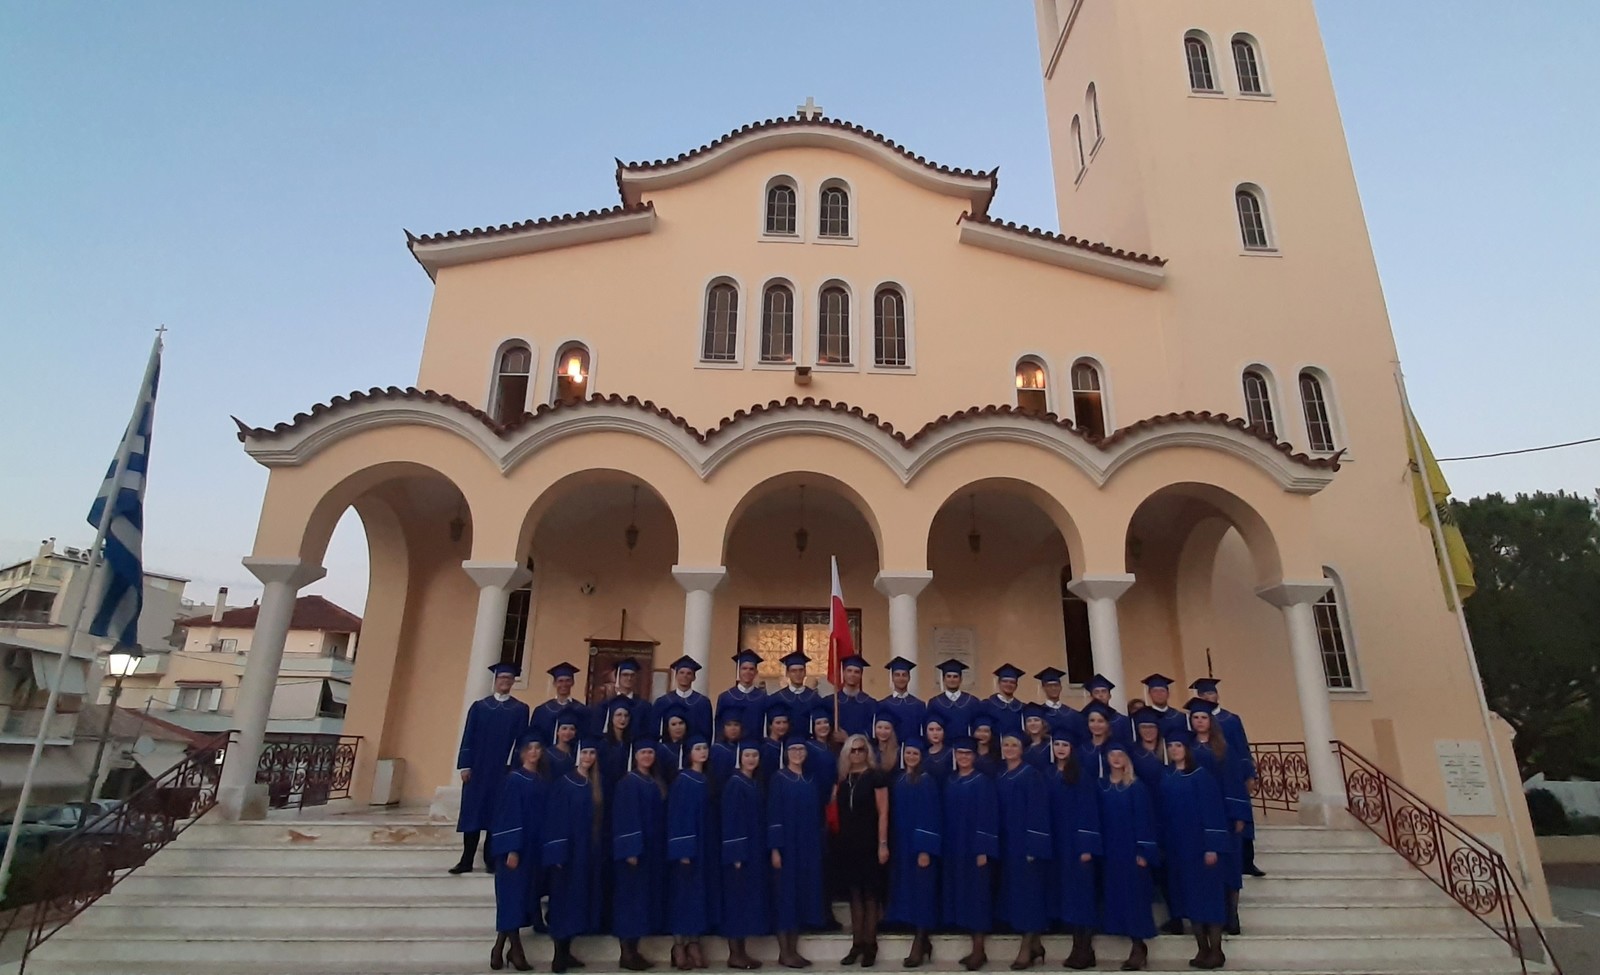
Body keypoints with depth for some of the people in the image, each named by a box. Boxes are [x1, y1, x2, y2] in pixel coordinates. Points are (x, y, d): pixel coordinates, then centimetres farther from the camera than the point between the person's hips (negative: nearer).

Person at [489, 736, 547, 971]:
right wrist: (511, 849, -20)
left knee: (524, 896, 9)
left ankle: (500, 948, 19)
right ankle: (516, 950, 4)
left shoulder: (542, 782, 10)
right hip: (515, 846, -7)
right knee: (513, 895, -3)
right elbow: (508, 814, -14)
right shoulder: (514, 779, -9)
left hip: (534, 847, 7)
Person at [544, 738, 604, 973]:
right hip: (567, 849, -6)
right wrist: (557, 853, -18)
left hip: (588, 851, 6)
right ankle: (558, 956, 5)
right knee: (564, 900, -2)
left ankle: (566, 952, 19)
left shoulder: (596, 785, 9)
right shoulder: (563, 783, -9)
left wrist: (598, 851, 8)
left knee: (579, 900, 9)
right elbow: (554, 818, -13)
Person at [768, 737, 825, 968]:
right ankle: (784, 952, 5)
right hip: (786, 844, -5)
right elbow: (773, 814, -10)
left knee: (802, 894, 6)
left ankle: (794, 950, 14)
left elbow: (816, 816, 12)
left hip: (807, 845, 5)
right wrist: (774, 848, -16)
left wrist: (818, 847, 7)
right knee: (785, 894, -3)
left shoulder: (810, 782, 11)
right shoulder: (778, 779, -5)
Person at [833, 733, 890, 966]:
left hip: (870, 842, -4)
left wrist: (883, 844, -14)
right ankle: (856, 944, 18)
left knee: (870, 894, 3)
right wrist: (837, 837, 1)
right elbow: (835, 808, 10)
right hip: (847, 843, 4)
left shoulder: (876, 776, -7)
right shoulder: (842, 777, 7)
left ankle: (870, 945, 13)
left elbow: (883, 812, -10)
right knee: (854, 893, 10)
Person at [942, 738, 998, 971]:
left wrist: (983, 850, -18)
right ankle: (976, 949, 19)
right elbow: (946, 815, 11)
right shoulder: (949, 782, 9)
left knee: (976, 895, -2)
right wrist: (943, 846, 6)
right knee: (961, 895, 9)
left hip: (975, 847, -6)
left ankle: (978, 951, 7)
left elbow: (988, 816, -13)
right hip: (953, 847, 6)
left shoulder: (983, 781, -8)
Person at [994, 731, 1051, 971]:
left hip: (1026, 842, -7)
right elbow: (997, 811, 12)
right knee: (1014, 892, 10)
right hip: (1006, 843, 7)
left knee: (1027, 892, -3)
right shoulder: (998, 777, 10)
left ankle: (1026, 949, 3)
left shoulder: (1032, 775, -9)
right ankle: (1034, 945, 21)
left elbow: (1038, 811, -14)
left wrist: (1033, 847, -18)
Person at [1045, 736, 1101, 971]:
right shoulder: (1048, 776, 9)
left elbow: (1088, 811, -11)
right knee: (1064, 892, 7)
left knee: (1079, 892, -4)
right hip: (1055, 842, 6)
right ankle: (1079, 948, 16)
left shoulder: (1082, 776, -7)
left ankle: (1085, 951, 3)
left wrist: (1087, 846, -17)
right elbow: (1044, 810, 10)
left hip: (1076, 842, -6)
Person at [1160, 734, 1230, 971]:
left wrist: (1212, 846, -18)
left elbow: (1212, 810, -12)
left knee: (1208, 894, -2)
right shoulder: (1166, 780, 10)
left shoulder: (1201, 776, -8)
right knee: (1189, 896, 8)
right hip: (1177, 846, 6)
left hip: (1200, 844, -6)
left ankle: (1216, 951, 6)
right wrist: (1164, 845, 9)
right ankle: (1202, 950, 16)